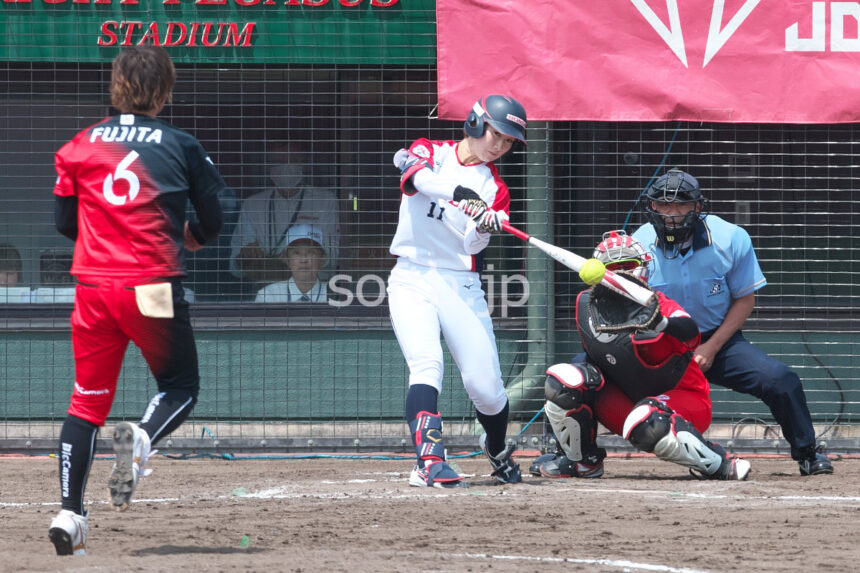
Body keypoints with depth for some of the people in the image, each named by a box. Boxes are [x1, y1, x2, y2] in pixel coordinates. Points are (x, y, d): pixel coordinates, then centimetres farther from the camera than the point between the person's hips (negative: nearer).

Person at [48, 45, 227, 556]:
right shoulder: (181, 145, 0)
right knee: (180, 386, 13)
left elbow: (64, 221, 9)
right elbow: (211, 224, 5)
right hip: (153, 287, -2)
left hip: (93, 286, 2)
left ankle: (70, 512, -2)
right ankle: (143, 438, -20)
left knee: (88, 399, 10)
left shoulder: (81, 145, 5)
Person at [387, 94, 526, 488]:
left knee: (485, 385, -3)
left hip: (461, 288, 2)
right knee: (426, 364, -25)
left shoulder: (494, 189, 9)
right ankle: (429, 461, -34)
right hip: (412, 281, -2)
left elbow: (472, 246, -6)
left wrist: (485, 228, -29)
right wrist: (456, 193, -37)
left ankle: (497, 451, 26)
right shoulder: (431, 153, 4)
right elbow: (410, 167, -22)